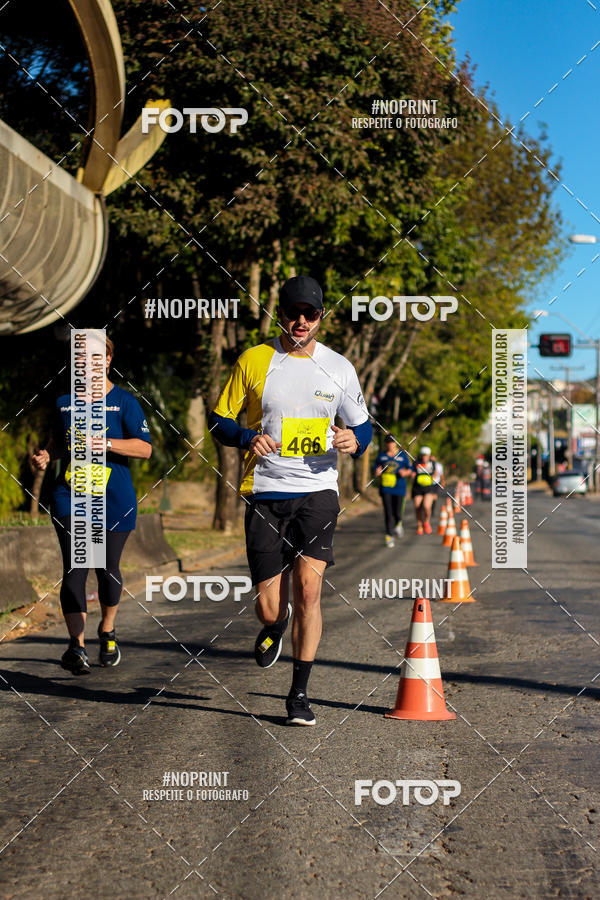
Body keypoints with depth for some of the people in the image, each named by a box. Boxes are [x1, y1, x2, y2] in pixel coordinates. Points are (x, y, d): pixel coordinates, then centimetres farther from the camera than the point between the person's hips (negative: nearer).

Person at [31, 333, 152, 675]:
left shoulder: (124, 402, 0)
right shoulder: (66, 402, 12)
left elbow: (145, 448, -6)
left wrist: (107, 444, -20)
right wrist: (46, 455, 3)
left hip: (114, 499, -2)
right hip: (70, 496, 2)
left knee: (107, 569, 4)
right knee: (74, 570, -10)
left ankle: (108, 632, 29)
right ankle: (77, 645, -14)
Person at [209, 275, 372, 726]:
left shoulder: (339, 367, 6)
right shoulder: (253, 361, 2)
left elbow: (363, 426, 16)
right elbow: (220, 421, 7)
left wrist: (354, 441, -8)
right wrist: (249, 437, -14)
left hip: (318, 490, 0)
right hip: (265, 493, 0)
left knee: (309, 588, -15)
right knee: (270, 607, -3)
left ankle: (300, 693, 0)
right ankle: (275, 626, 38)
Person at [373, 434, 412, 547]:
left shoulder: (402, 455, 5)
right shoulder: (381, 455, 7)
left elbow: (410, 469, 9)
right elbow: (375, 468, 12)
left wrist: (405, 472, -13)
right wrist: (377, 473, -11)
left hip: (399, 488, 0)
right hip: (385, 487, 0)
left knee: (397, 512, -3)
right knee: (388, 513, -6)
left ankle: (398, 524, 33)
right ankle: (389, 536, -1)